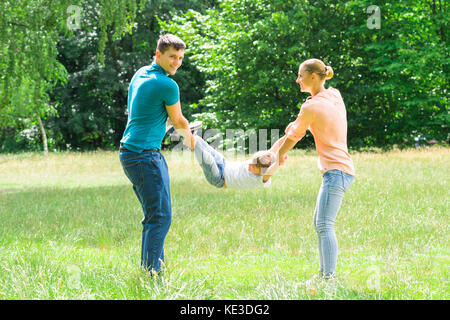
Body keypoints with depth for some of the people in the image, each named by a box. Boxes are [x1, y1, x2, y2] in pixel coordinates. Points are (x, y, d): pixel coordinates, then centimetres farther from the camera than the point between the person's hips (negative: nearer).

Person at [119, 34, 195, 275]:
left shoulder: (140, 74, 15)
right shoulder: (167, 85, -13)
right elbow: (178, 121, 2)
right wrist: (189, 138, 23)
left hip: (131, 153, 10)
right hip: (145, 155, -10)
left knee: (153, 216, 15)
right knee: (160, 216, -10)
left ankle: (148, 271, 18)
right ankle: (151, 273, -13)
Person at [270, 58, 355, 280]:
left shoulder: (310, 107, -13)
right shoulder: (335, 96, 12)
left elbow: (294, 137, 1)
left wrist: (279, 155, 19)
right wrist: (280, 144, 22)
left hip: (336, 171, -10)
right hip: (343, 170, 10)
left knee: (325, 226, -15)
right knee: (319, 223, 16)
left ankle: (329, 277, -22)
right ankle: (324, 272, 18)